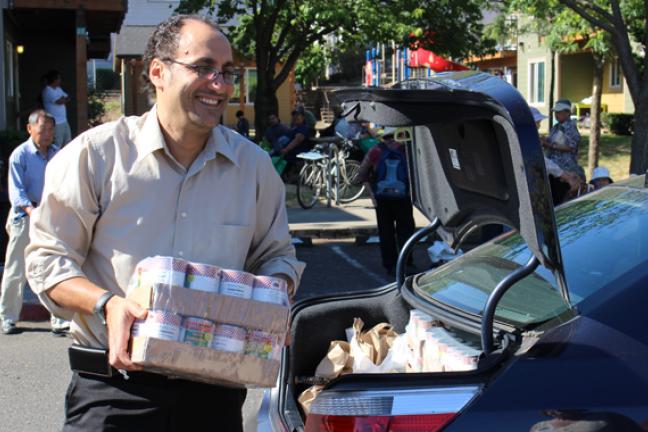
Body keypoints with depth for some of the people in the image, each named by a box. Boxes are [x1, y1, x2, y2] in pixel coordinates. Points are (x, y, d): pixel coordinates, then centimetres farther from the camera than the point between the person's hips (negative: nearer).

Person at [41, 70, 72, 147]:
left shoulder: (58, 89, 14)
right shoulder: (47, 91, -15)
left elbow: (68, 99, 11)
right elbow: (60, 101, -21)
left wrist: (62, 99, -9)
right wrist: (65, 99, 1)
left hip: (64, 121, 9)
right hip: (56, 123, -9)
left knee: (67, 143, 13)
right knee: (57, 146, -6)